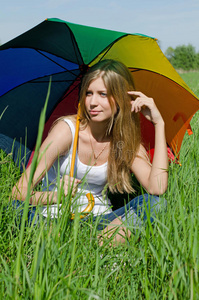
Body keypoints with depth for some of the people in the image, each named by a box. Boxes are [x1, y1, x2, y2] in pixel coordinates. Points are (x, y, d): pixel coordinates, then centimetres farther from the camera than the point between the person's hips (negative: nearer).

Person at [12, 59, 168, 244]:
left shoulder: (126, 141, 1)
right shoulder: (67, 129, -10)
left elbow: (157, 188, -18)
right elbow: (19, 192, -14)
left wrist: (159, 123, -13)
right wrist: (54, 196, -37)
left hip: (100, 221, 3)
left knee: (153, 202, -24)